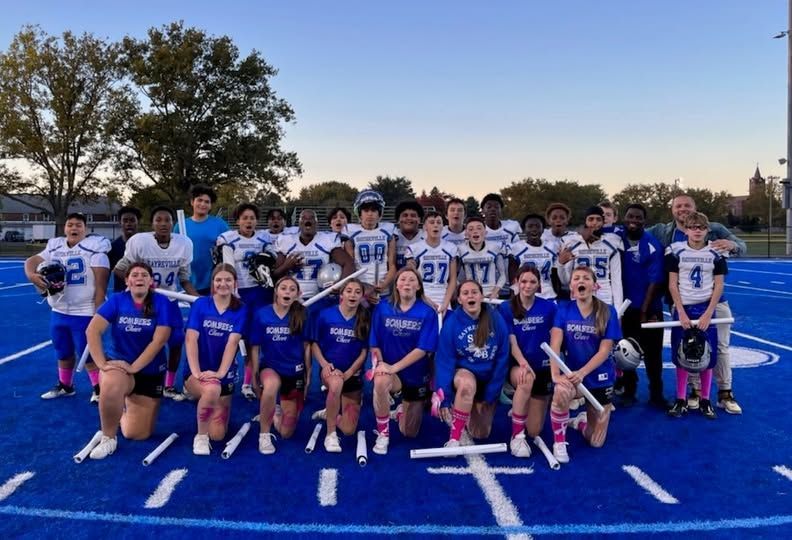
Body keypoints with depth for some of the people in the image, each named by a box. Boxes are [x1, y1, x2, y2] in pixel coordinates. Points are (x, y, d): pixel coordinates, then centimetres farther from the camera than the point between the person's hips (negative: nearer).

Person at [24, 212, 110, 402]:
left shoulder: (94, 248, -12)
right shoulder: (54, 247, 8)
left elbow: (101, 282, -16)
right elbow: (32, 261, 7)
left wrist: (99, 312, -20)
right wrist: (32, 275, -19)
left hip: (85, 313, -7)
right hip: (59, 312, 7)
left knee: (88, 353, -2)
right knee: (63, 352, 20)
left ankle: (99, 388, 12)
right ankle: (65, 386, 38)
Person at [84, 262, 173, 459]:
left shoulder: (161, 303, -9)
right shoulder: (117, 300, -5)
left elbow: (159, 340, -16)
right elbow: (92, 330, -12)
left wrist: (133, 367, -22)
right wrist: (101, 363, -22)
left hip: (151, 372, 0)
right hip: (118, 364, 0)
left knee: (138, 434, -2)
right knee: (110, 387, -39)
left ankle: (125, 410, 35)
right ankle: (108, 438, -12)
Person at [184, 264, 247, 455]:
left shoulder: (240, 309, -2)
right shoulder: (200, 304, -2)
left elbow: (232, 342, -13)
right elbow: (191, 339, -10)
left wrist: (220, 372, -26)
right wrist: (196, 371, -22)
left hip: (224, 376, 2)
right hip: (197, 372, -2)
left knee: (218, 435, 0)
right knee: (212, 389, -38)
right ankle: (200, 436, -14)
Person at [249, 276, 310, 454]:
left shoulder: (301, 315, -7)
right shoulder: (261, 314, -9)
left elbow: (306, 345, 2)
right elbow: (255, 347, -2)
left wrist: (308, 373, 5)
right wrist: (255, 375, -1)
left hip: (295, 371, 1)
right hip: (270, 367, -1)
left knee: (286, 433, 4)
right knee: (271, 386, -42)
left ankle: (277, 415, 41)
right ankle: (264, 435, -19)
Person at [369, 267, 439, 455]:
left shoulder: (428, 313, -12)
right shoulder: (383, 308, -5)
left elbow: (423, 349, -18)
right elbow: (374, 344, -1)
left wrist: (394, 367, -25)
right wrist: (380, 363, -19)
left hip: (417, 375, 0)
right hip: (390, 370, 0)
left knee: (409, 433, 10)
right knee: (380, 381, -39)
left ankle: (403, 408, 46)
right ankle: (383, 435, -17)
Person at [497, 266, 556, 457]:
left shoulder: (549, 307, -2)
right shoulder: (506, 308, -4)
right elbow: (511, 342, -10)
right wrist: (523, 364, -27)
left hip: (542, 368, 2)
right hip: (517, 366, -2)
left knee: (534, 431, 2)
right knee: (526, 379, -40)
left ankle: (519, 409, 38)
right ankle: (517, 436, -24)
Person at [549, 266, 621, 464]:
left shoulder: (607, 312, -8)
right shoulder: (564, 309, -5)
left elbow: (605, 350, -13)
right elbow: (555, 343, -15)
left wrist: (582, 373, -26)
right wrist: (555, 374, -30)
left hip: (600, 378, 1)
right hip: (572, 374, 0)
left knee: (596, 442, 4)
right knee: (561, 391, -39)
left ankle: (581, 420, 40)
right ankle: (559, 442, -14)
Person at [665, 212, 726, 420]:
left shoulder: (716, 254, 0)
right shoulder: (676, 251, -2)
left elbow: (718, 286, 0)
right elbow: (672, 285, -1)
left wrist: (707, 314, -9)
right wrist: (681, 313, -8)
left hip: (706, 309, 1)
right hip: (682, 309, 0)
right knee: (681, 356, 3)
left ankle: (705, 400, 17)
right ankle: (681, 400, 14)